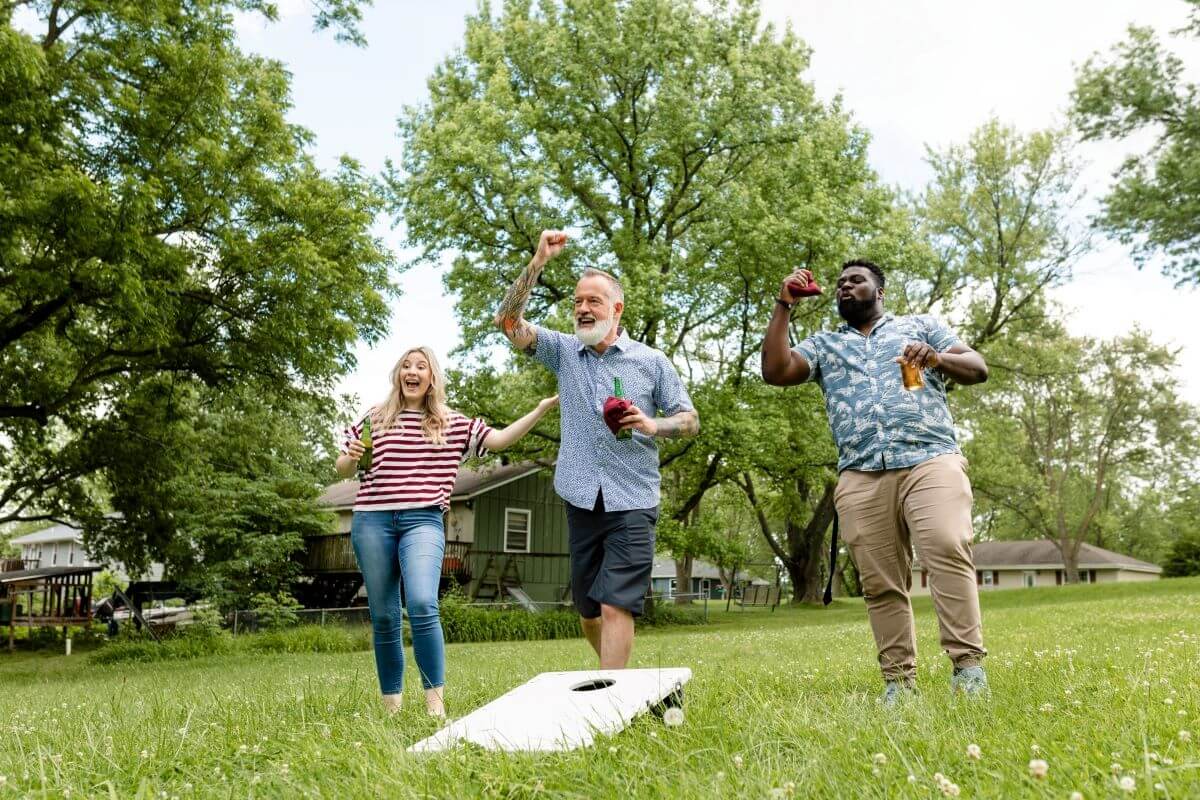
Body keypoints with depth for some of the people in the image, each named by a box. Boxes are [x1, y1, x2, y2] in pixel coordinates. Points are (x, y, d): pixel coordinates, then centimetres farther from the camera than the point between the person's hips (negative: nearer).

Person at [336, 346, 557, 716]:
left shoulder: (452, 424, 13)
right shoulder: (374, 419, 13)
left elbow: (499, 439, 6)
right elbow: (342, 470, 18)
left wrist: (541, 409, -3)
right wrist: (351, 458, -5)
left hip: (423, 521, -1)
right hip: (372, 520, 2)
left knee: (422, 605, -21)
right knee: (383, 617, 4)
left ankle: (435, 703, -15)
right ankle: (390, 706, 16)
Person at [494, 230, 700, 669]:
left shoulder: (652, 361, 2)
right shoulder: (563, 351, 7)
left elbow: (690, 419, 4)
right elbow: (508, 321, -5)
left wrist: (652, 424, -17)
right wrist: (537, 262, -13)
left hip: (632, 502, -3)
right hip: (581, 500, 3)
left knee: (615, 607, -12)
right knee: (587, 610, 13)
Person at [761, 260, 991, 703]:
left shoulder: (921, 325, 22)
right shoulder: (823, 344, 25)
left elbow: (977, 368, 13)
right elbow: (774, 371, 9)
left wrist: (937, 358, -8)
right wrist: (783, 306, 9)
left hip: (930, 460, -2)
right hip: (860, 476, 2)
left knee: (948, 552, -22)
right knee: (880, 582, -2)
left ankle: (968, 664, -19)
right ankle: (899, 680, 1)